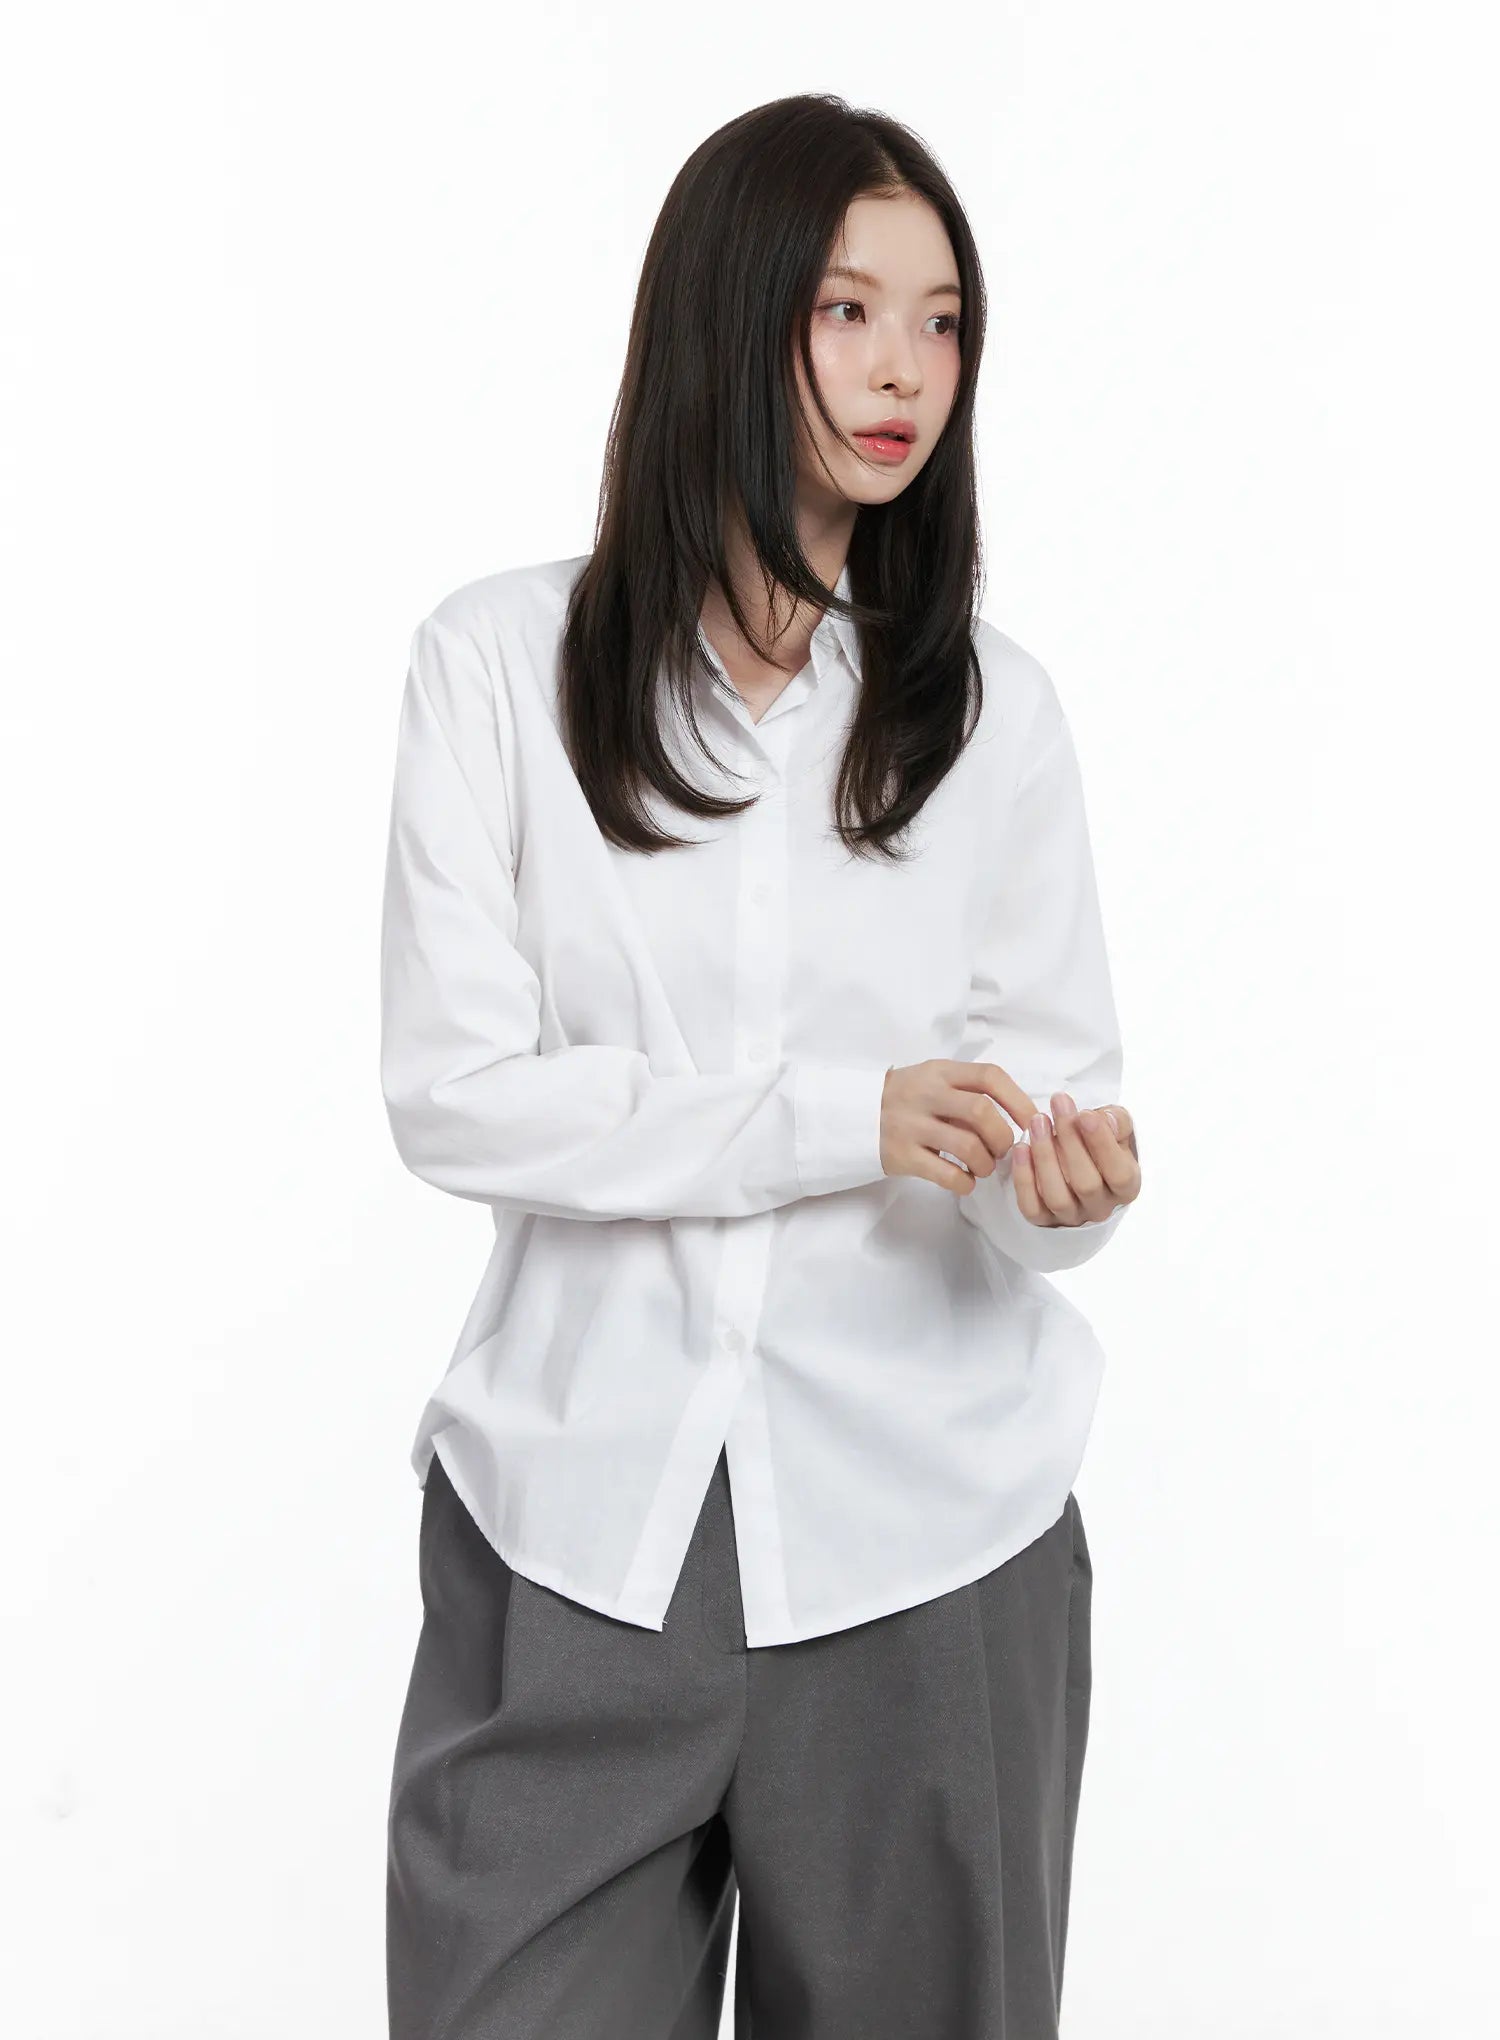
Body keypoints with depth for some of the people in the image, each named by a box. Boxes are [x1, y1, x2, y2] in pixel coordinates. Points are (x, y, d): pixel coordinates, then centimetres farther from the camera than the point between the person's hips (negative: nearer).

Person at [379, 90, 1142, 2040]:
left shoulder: (992, 706, 5)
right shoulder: (501, 661, -1)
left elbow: (1059, 1078, 6)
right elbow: (449, 1088, -8)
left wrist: (1064, 1175, -19)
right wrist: (843, 1120, -18)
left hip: (924, 1535, 2)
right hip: (575, 1521, -1)